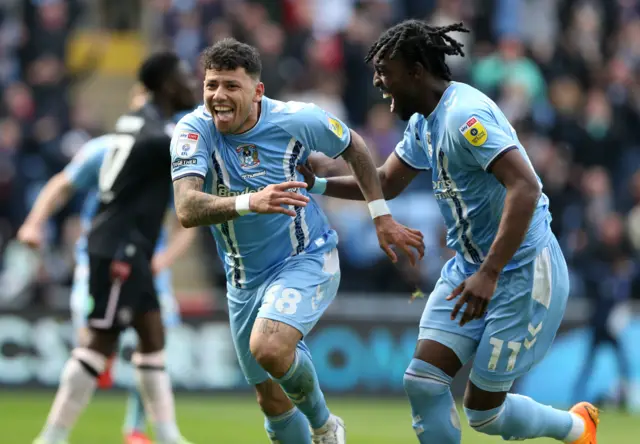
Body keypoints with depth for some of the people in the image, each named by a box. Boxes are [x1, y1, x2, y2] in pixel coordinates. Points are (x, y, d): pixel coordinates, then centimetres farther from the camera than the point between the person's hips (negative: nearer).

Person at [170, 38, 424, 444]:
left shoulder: (296, 120, -16)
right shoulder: (194, 131, -16)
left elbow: (353, 147, 5)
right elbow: (187, 210, -31)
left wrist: (382, 217, 4)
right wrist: (249, 203, -47)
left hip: (307, 260, -3)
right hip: (246, 277, 3)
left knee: (268, 347, -31)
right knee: (272, 402, 9)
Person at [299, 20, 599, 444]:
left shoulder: (465, 115, -22)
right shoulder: (424, 123, 8)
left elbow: (525, 188, -31)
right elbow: (385, 183, 22)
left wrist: (489, 274, -33)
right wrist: (319, 184, 6)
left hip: (521, 273, -9)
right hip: (469, 267, 9)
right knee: (422, 381, -4)